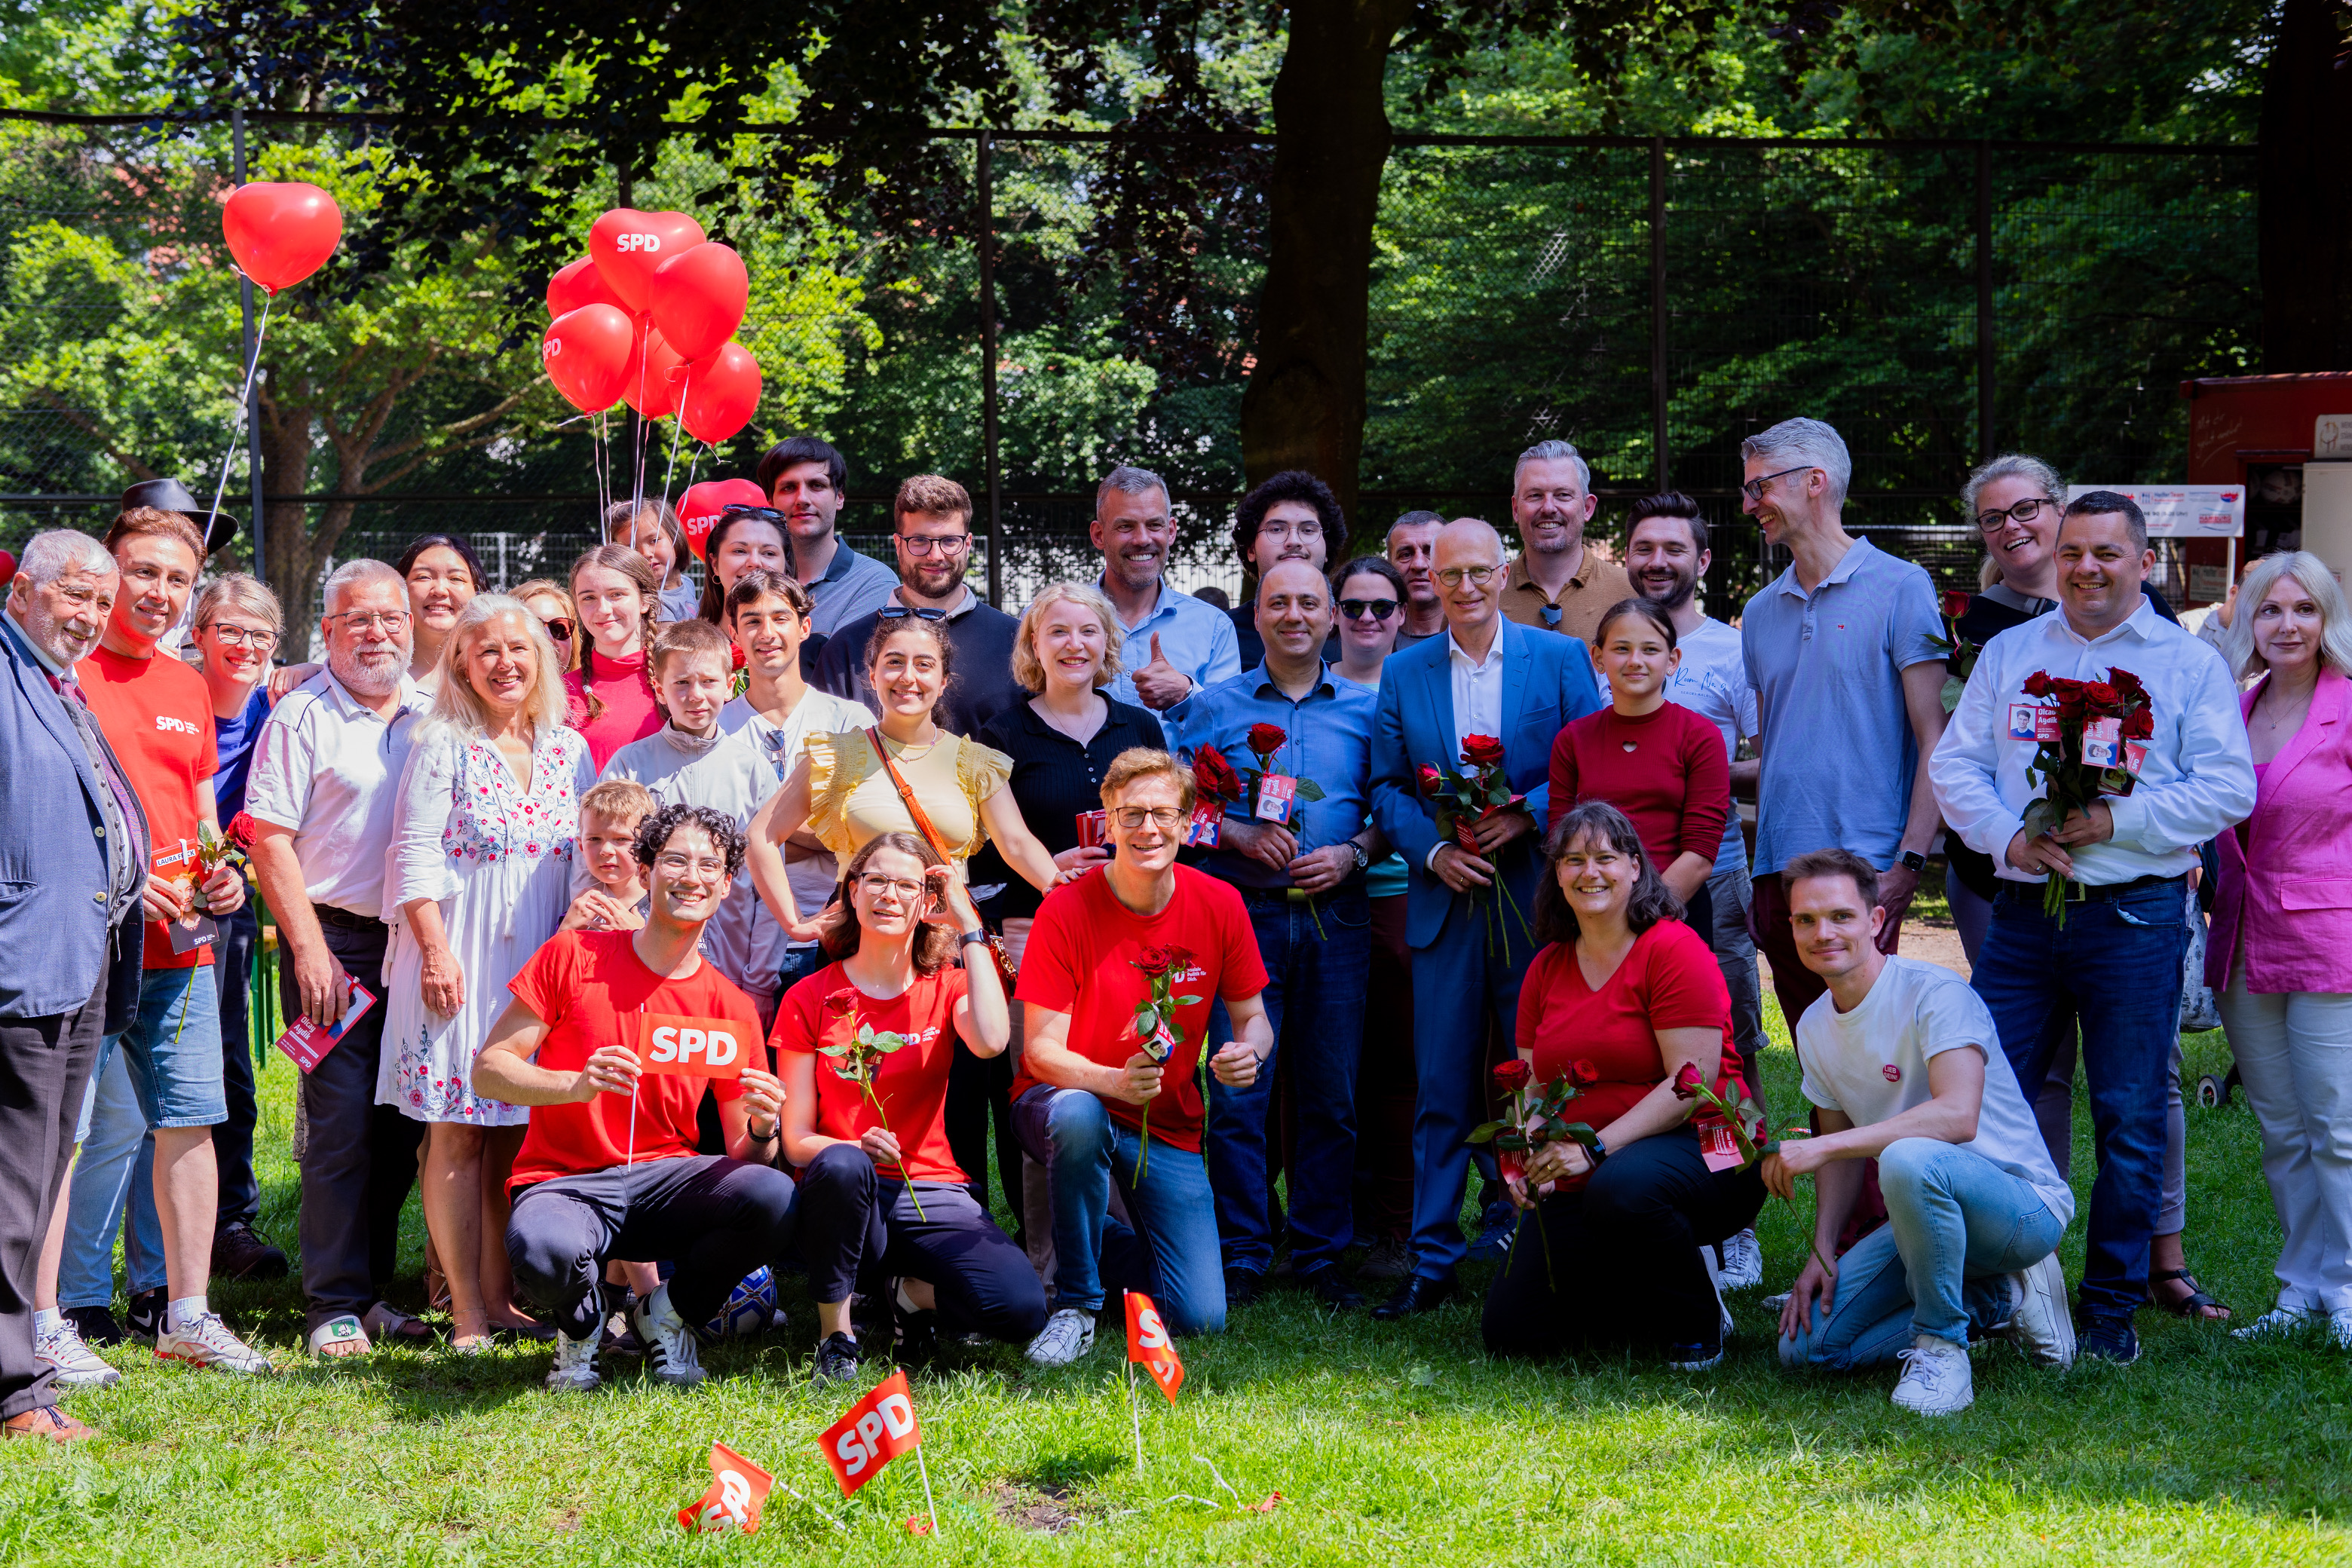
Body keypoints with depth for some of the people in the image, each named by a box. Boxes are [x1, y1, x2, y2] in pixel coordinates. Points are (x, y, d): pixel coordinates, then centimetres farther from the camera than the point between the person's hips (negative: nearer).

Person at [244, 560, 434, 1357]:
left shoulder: (433, 714, 11)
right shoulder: (302, 716, -4)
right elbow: (269, 839, -7)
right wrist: (309, 948, -12)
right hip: (335, 939, -5)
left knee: (403, 1123, 8)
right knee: (342, 1124, -5)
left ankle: (372, 1287, 19)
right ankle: (334, 1306, 2)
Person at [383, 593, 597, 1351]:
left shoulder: (569, 749, 11)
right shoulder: (443, 746, -2)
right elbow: (415, 855, -5)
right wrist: (436, 949, -13)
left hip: (543, 961, 4)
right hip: (461, 958, -4)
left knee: (515, 1133, 5)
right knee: (458, 1132, -4)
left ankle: (499, 1293, 13)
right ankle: (467, 1312, -1)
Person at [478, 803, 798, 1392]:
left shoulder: (730, 1008, 5)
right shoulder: (573, 956, -1)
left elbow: (743, 1153, 6)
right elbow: (488, 1071, -4)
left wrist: (762, 1131, -19)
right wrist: (576, 1084, -22)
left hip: (663, 1178, 3)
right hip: (564, 1182, -2)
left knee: (772, 1196, -29)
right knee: (541, 1250, -39)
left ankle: (670, 1312, 3)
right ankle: (581, 1320, 2)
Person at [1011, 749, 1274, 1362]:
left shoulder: (1220, 905, -7)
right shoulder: (1066, 910, -15)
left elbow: (1252, 1017, 4)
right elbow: (1042, 1050, -16)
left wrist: (1248, 1051, -22)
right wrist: (1115, 1082, -36)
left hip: (1168, 1128, 3)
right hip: (1065, 1102, -2)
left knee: (1201, 1318, -10)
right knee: (1080, 1116, -41)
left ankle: (1100, 1247, 23)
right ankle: (1075, 1303, -20)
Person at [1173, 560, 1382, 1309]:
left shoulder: (1365, 710, 11)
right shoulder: (1214, 709, 8)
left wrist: (1352, 854, -7)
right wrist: (1242, 836, -10)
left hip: (1335, 916, 1)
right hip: (1243, 913, -1)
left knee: (1331, 1092, 3)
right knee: (1239, 1091, -4)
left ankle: (1322, 1255, 12)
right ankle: (1241, 1256, 4)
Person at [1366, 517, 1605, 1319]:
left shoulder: (1562, 659, 4)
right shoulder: (1403, 673, 10)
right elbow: (1387, 787, 8)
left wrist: (1523, 815, -14)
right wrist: (1434, 852, -8)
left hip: (1539, 903, -1)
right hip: (1445, 904, 2)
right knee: (1442, 1092, 3)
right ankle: (1432, 1261, 8)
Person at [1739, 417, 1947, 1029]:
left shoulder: (1898, 588, -2)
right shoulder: (1761, 611, 16)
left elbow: (1932, 740, -6)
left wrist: (1910, 862, -15)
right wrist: (1758, 876, 12)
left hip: (1866, 867, -6)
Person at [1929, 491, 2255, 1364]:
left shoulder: (2189, 663, 5)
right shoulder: (2008, 654, 14)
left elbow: (2228, 790, -3)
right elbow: (1955, 765, 9)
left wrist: (2117, 821, -14)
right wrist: (2008, 836, -9)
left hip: (2135, 915, -2)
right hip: (2023, 913, 2)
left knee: (2130, 1119, 2)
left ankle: (2112, 1308, 12)